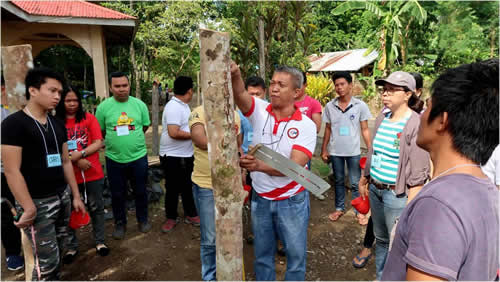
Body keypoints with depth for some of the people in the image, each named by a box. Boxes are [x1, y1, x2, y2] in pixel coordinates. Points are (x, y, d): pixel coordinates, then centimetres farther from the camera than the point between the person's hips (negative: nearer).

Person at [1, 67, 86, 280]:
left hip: (62, 197, 6)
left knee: (58, 253, 13)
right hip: (37, 202, -6)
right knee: (47, 260, -1)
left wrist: (76, 196, 12)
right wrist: (29, 208, -16)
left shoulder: (58, 124, 9)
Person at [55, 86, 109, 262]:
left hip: (93, 173, 0)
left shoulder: (89, 118, -1)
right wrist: (76, 161, -15)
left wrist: (80, 154, -19)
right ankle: (72, 246, 27)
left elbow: (98, 143, -6)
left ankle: (100, 241, 28)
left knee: (96, 208, 12)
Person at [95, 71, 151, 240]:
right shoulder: (104, 107, -5)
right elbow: (100, 131, 4)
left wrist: (132, 139, 7)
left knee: (140, 191, 14)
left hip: (138, 156, 1)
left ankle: (142, 219, 34)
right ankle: (120, 223, 31)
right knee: (117, 194, 12)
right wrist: (113, 141, 4)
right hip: (114, 158, 0)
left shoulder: (139, 104, -2)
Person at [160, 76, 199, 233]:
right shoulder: (173, 107, -21)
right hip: (173, 156, -9)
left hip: (186, 155, 9)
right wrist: (194, 135, -19)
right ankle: (171, 218, 23)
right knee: (173, 189, 6)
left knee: (187, 186, 17)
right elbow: (174, 133, -29)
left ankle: (190, 215, 31)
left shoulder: (183, 106, 10)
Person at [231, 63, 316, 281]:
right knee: (262, 253, 20)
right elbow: (240, 95, -27)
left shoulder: (306, 125, -13)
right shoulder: (259, 110, -6)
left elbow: (295, 166, -24)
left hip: (292, 201, -2)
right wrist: (234, 75, -48)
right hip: (260, 198, 3)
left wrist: (260, 166, -38)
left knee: (296, 253, 15)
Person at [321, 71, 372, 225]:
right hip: (335, 151, 2)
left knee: (356, 183, 8)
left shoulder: (360, 106, -7)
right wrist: (324, 149, 4)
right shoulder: (329, 106, -2)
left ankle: (359, 211, 23)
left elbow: (365, 130, -2)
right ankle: (339, 208, 32)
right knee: (339, 181, 16)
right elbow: (328, 129, 5)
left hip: (353, 152, -2)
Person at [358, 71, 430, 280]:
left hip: (398, 194, -7)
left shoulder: (416, 124, -16)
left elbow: (419, 171, -17)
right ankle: (381, 276, 41)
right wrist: (364, 180, 20)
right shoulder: (381, 118, 6)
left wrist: (411, 205, -19)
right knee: (380, 239, 22)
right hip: (375, 189, 7)